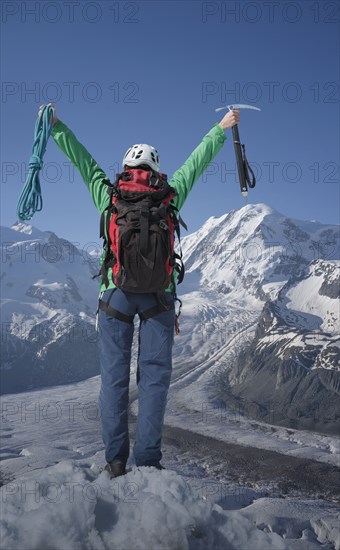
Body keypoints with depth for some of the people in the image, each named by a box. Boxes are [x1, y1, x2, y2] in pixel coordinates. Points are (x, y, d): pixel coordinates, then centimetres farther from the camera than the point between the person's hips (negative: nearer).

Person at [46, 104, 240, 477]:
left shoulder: (108, 196, 6)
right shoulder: (169, 197, 6)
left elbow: (82, 159, 18)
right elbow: (196, 163, 19)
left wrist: (55, 126, 31)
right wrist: (221, 128, 33)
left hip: (116, 291, 1)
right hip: (158, 294, 0)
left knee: (114, 376, 4)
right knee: (154, 375, 3)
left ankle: (116, 459, 4)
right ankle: (148, 459, 1)